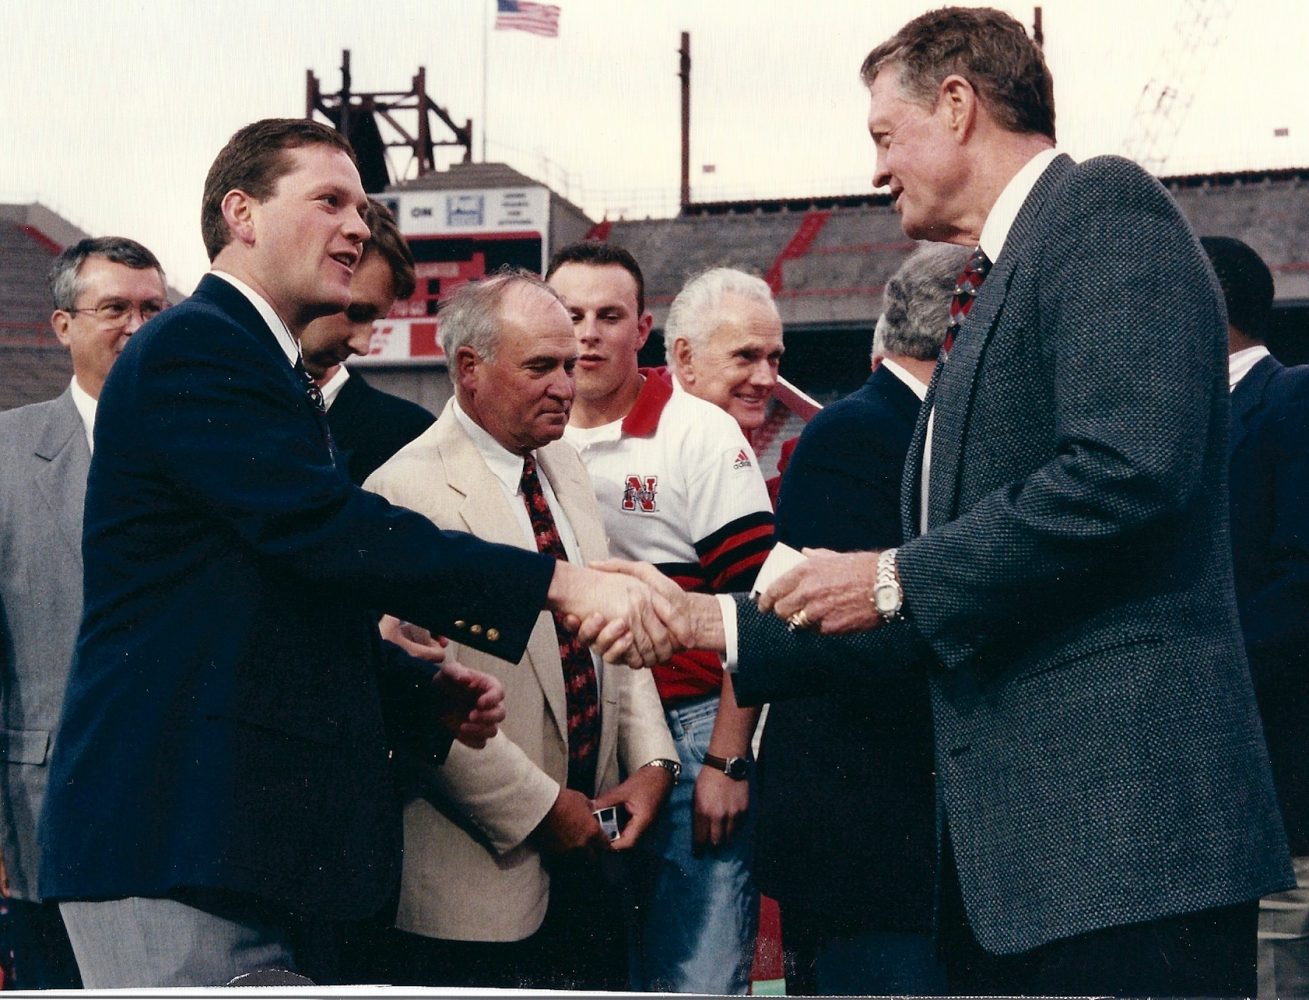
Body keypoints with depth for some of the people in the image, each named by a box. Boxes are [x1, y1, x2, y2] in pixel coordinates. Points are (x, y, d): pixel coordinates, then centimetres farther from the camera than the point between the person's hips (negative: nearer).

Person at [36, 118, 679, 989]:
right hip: (169, 838, -10)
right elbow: (328, 529, -21)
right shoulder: (192, 348, -9)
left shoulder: (266, 368, 23)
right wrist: (564, 585, -24)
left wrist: (425, 690, 9)